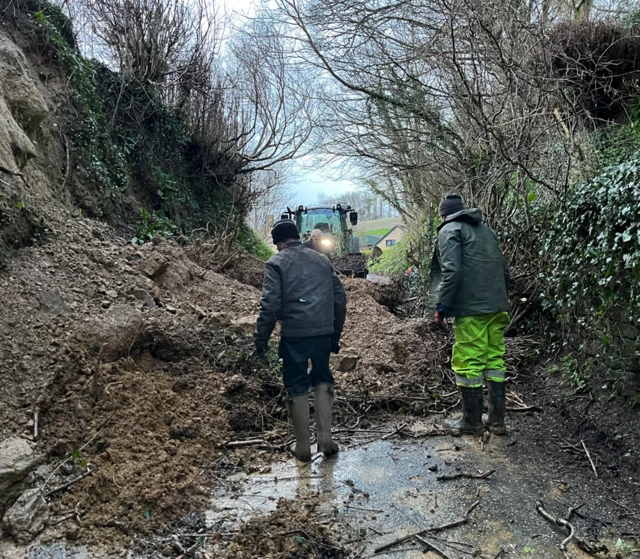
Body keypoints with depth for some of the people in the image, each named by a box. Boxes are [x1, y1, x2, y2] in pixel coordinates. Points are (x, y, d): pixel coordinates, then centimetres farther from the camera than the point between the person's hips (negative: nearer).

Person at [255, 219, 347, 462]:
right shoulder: (322, 260, 14)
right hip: (323, 332, 4)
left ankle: (303, 446, 16)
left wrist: (261, 338, -1)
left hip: (294, 334, -4)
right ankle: (325, 438, 15)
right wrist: (336, 334, 21)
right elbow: (340, 298, 14)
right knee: (322, 380, 20)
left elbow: (270, 304, -10)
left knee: (297, 388, 9)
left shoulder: (277, 262, 0)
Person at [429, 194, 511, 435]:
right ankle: (497, 420, 18)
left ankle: (472, 422, 9)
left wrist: (441, 307, -12)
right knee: (494, 360, 12)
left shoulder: (449, 230, -2)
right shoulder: (486, 229, 21)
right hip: (497, 308, 8)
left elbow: (452, 270, -16)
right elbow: (504, 270, 21)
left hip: (471, 309, -8)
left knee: (468, 363, 1)